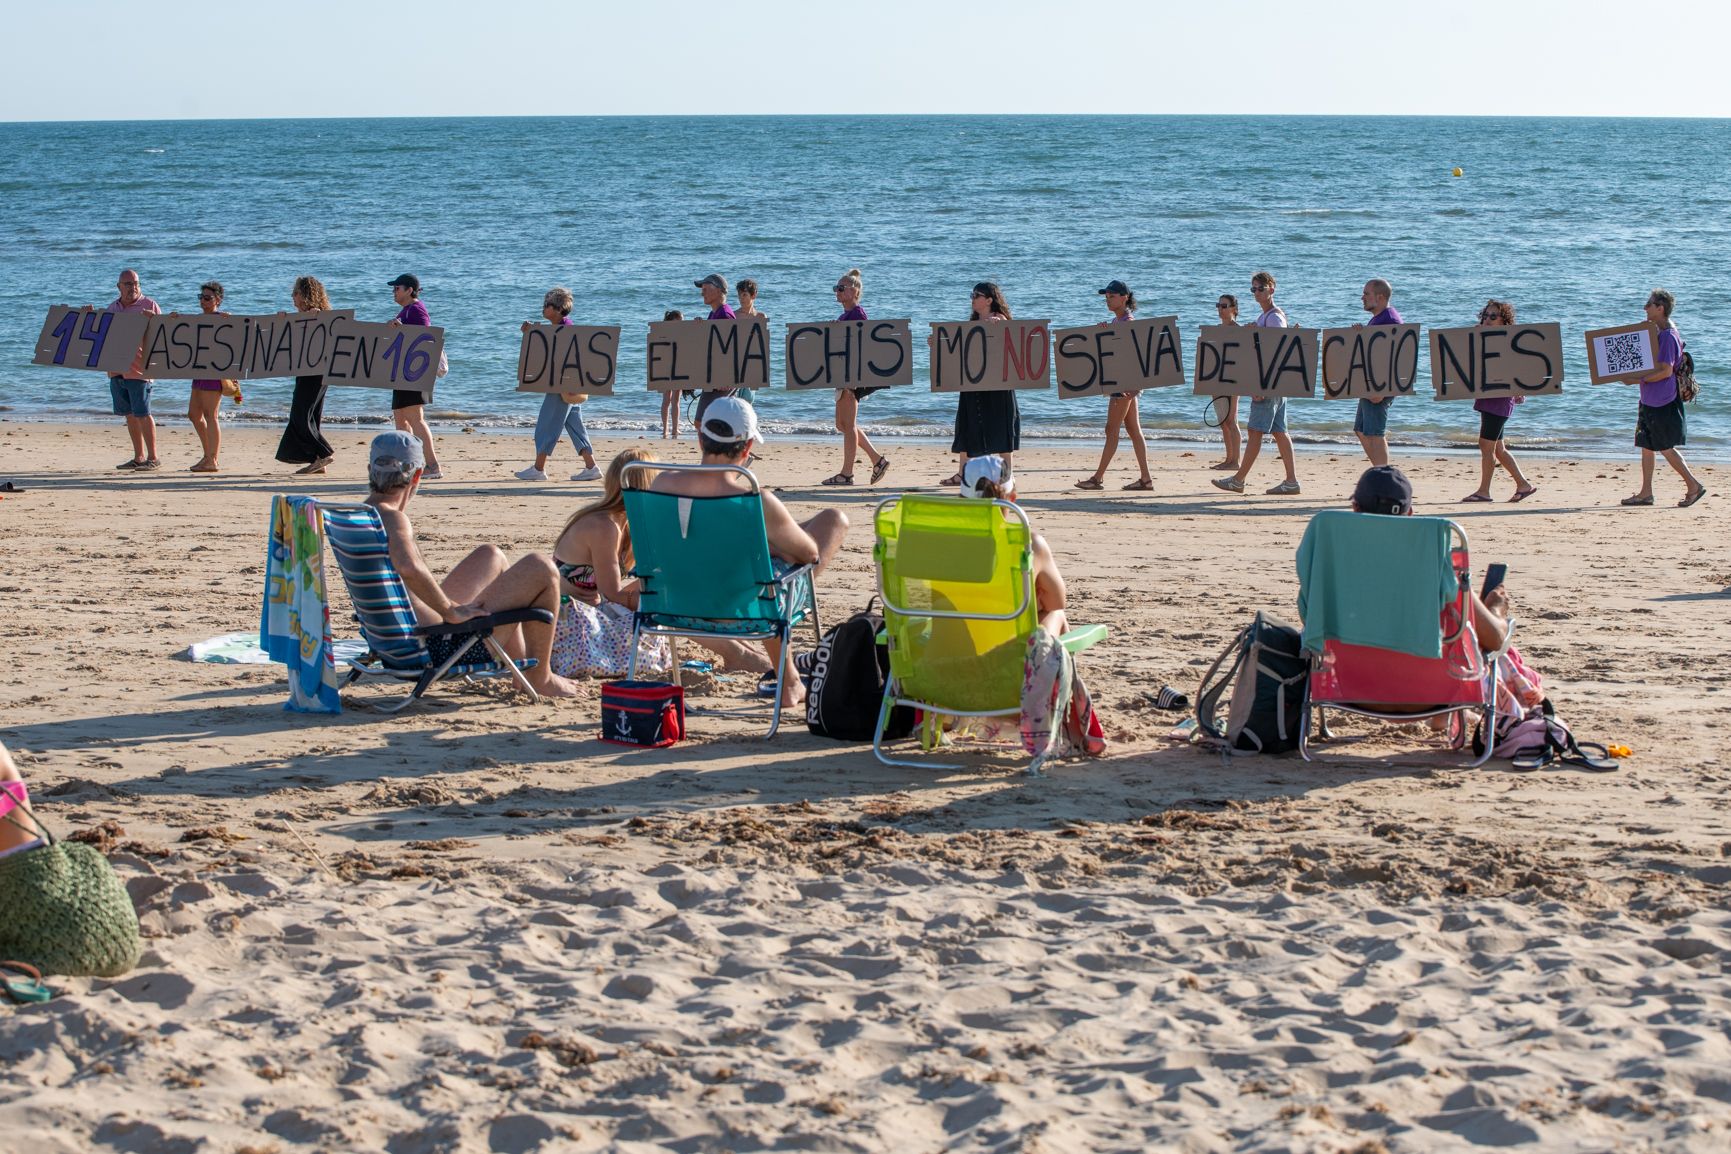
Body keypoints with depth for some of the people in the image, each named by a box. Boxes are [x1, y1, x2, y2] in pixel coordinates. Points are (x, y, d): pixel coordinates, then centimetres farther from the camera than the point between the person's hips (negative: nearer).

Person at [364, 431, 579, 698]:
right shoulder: (392, 519, -22)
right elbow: (408, 568, -43)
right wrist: (452, 611, -30)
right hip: (440, 647, -10)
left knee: (491, 556, 30)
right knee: (541, 568, -3)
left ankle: (521, 665, 36)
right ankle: (541, 678, 10)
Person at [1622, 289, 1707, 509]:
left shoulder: (1668, 336, -18)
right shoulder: (1657, 331, 11)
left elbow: (1666, 371, -23)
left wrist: (1639, 379, -18)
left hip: (1663, 402, -10)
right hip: (1650, 400, 10)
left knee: (1666, 447, -4)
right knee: (1646, 445, 10)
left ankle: (1694, 485, 3)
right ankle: (1646, 493, 13)